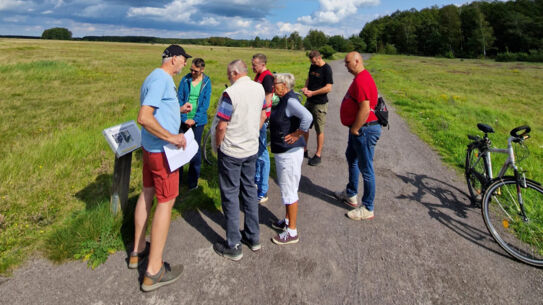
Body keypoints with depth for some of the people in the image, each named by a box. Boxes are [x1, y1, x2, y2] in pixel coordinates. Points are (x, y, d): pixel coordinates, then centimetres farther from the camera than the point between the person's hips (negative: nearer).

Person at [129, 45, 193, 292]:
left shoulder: (159, 78, 14)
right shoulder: (161, 79, -18)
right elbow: (144, 117, -27)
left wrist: (179, 110, 22)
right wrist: (171, 137, -27)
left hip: (150, 146, 11)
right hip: (162, 149, -11)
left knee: (147, 193, 18)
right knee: (166, 201, -4)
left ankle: (138, 251, 34)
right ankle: (154, 272, 5)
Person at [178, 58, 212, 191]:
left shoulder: (206, 82, -1)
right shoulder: (185, 79, 1)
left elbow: (205, 104, -4)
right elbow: (180, 99, -1)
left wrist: (195, 120, -11)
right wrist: (184, 118, -10)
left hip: (198, 121, -1)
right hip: (184, 119, 1)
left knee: (195, 150, 4)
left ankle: (193, 182, 17)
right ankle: (177, 178, 18)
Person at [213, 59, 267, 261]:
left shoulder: (231, 93, -20)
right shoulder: (259, 88, 3)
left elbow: (221, 126, -19)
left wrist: (218, 145, -3)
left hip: (231, 151, -7)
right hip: (252, 148, 7)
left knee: (230, 195, 4)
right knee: (249, 190, 18)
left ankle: (233, 246, 13)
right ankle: (253, 237, 30)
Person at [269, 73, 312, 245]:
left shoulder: (290, 101, -21)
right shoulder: (283, 100, 9)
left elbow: (307, 117, -36)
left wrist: (297, 134, -25)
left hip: (290, 152, -10)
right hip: (282, 151, 11)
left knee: (289, 190, 0)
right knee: (286, 188, 22)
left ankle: (292, 232, 13)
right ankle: (287, 220, 39)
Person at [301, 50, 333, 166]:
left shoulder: (326, 69, -13)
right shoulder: (312, 67, 8)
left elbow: (328, 88, -19)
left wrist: (312, 93, -20)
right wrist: (305, 87, 0)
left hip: (320, 104, -7)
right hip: (309, 101, 8)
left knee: (319, 130, 2)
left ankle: (318, 155, 14)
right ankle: (304, 150, 29)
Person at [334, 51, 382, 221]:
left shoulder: (362, 80, -22)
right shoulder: (360, 77, 14)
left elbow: (365, 109, -28)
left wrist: (354, 129, -18)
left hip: (365, 130, -12)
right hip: (359, 129, 12)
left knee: (366, 169, -2)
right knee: (351, 158, 25)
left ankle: (368, 209, 11)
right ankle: (351, 195, 41)